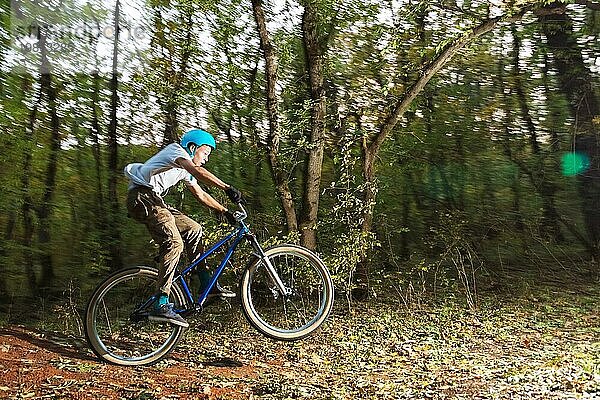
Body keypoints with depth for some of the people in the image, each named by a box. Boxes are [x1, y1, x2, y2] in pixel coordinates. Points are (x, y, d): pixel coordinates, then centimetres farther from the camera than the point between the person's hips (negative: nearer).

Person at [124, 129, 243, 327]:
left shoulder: (185, 169, 24)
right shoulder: (176, 150, -4)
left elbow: (201, 195, 26)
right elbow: (198, 172, -24)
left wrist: (225, 211, 21)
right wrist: (227, 188, -31)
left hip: (154, 201, 10)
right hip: (142, 197, -10)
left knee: (193, 229, 7)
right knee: (174, 243, -23)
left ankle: (207, 285, 11)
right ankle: (161, 305, -25)